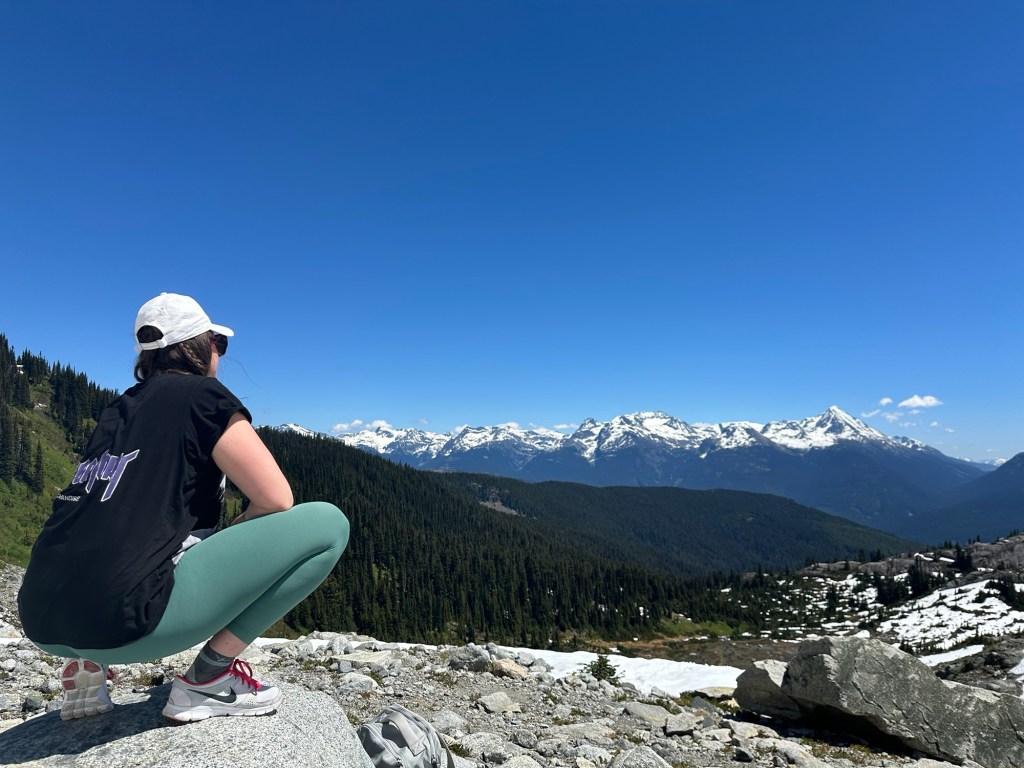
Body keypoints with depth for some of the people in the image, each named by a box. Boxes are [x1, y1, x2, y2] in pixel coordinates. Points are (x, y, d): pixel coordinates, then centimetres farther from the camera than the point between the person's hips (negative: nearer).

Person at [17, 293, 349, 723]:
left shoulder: (118, 410, 20)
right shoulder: (203, 395, -1)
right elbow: (276, 499, -7)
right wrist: (226, 544, 11)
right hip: (122, 620, -9)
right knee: (327, 524, -7)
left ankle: (90, 664, 18)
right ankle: (208, 677, -2)